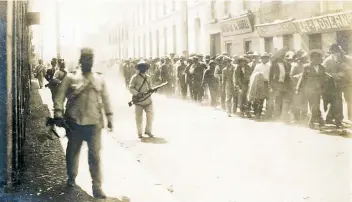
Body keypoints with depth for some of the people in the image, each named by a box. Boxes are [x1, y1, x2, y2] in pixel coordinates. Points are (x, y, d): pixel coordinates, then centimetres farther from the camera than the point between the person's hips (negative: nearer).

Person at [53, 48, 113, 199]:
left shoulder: (100, 79, 9)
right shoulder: (71, 78, -1)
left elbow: (105, 99, 14)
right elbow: (60, 96, -5)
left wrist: (109, 117, 10)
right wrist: (58, 114, -16)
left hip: (94, 123, 1)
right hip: (74, 122, -1)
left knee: (95, 155, -3)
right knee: (73, 152, 14)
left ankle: (97, 187, 0)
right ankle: (71, 178, 38)